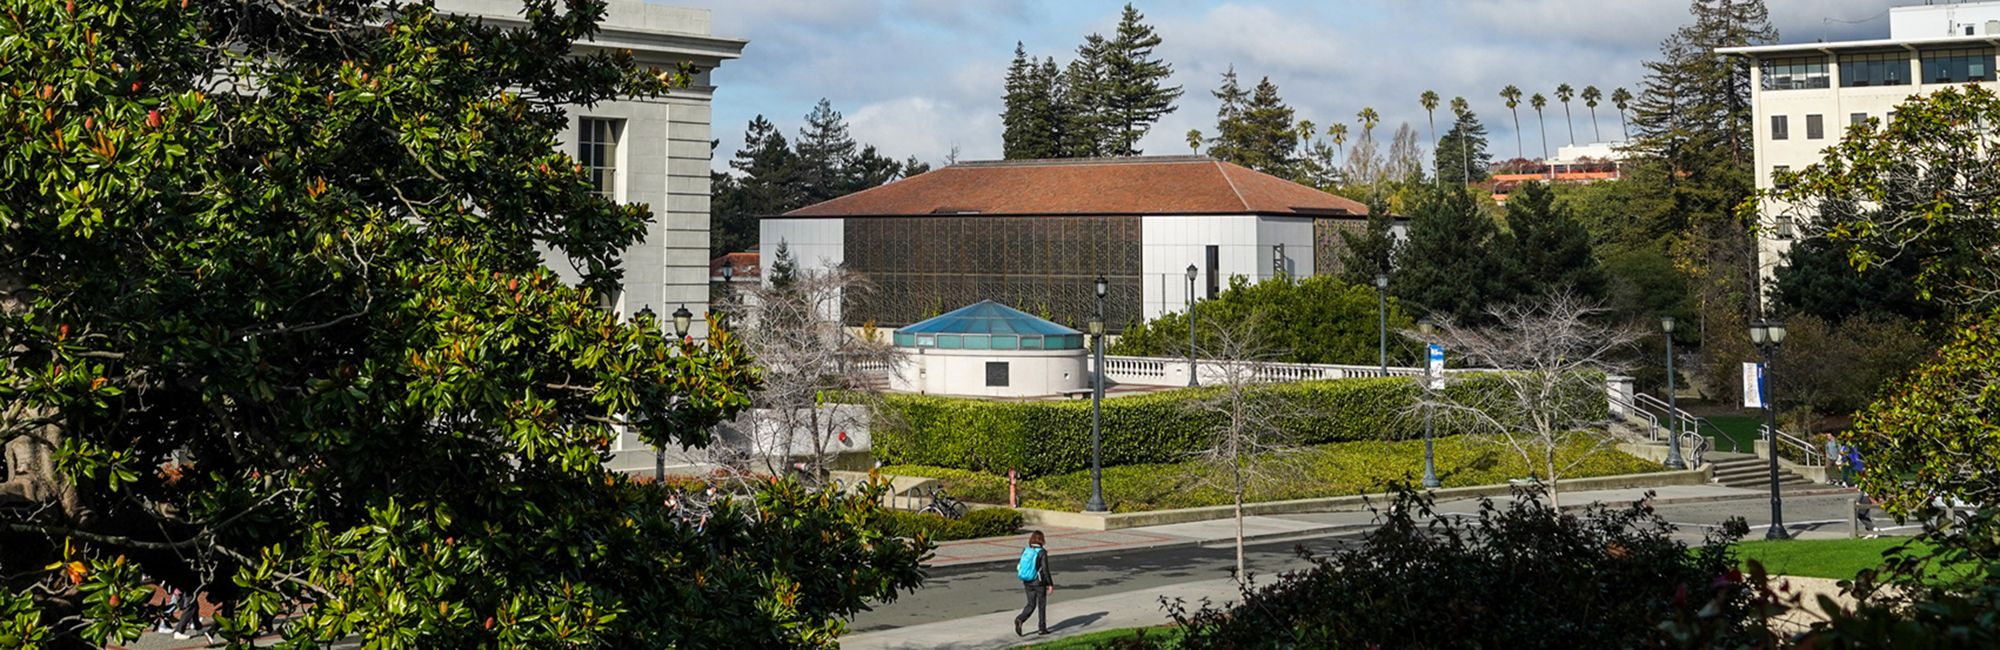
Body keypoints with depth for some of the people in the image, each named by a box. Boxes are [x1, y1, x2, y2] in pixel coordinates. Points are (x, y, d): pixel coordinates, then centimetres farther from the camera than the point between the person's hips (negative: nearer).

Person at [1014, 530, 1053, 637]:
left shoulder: (1025, 551, 0)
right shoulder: (1042, 552, -15)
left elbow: (1019, 567, 5)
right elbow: (1045, 570, -15)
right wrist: (1050, 585, -9)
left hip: (1027, 583, 5)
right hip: (1039, 583, -4)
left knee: (1031, 604, 13)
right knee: (1042, 605, 11)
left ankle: (1020, 619, -11)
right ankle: (1042, 628, 17)